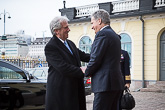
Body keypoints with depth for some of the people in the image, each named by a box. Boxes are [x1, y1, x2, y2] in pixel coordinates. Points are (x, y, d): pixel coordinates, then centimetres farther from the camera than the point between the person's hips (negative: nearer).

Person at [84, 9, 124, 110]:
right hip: (117, 83, 10)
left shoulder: (102, 34, -10)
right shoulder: (114, 35, 20)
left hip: (105, 83, -10)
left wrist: (87, 72, 3)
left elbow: (95, 59, -14)